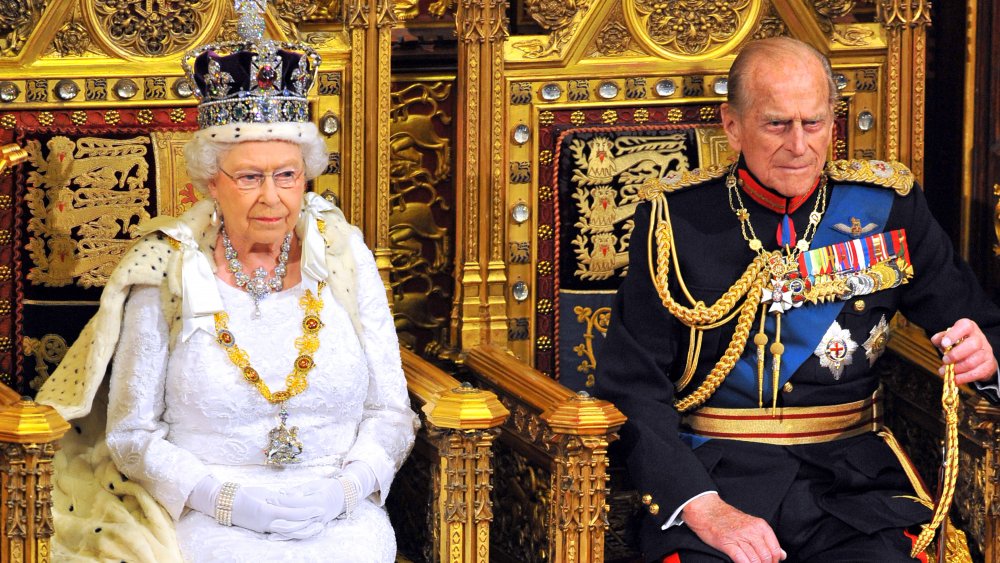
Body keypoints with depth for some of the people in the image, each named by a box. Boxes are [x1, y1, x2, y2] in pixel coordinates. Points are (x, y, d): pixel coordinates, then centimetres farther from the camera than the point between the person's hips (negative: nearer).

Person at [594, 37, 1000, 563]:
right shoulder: (676, 217, 2)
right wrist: (701, 506, -18)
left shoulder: (887, 204, 9)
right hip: (713, 470, -2)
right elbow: (631, 385, -3)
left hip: (851, 474, 2)